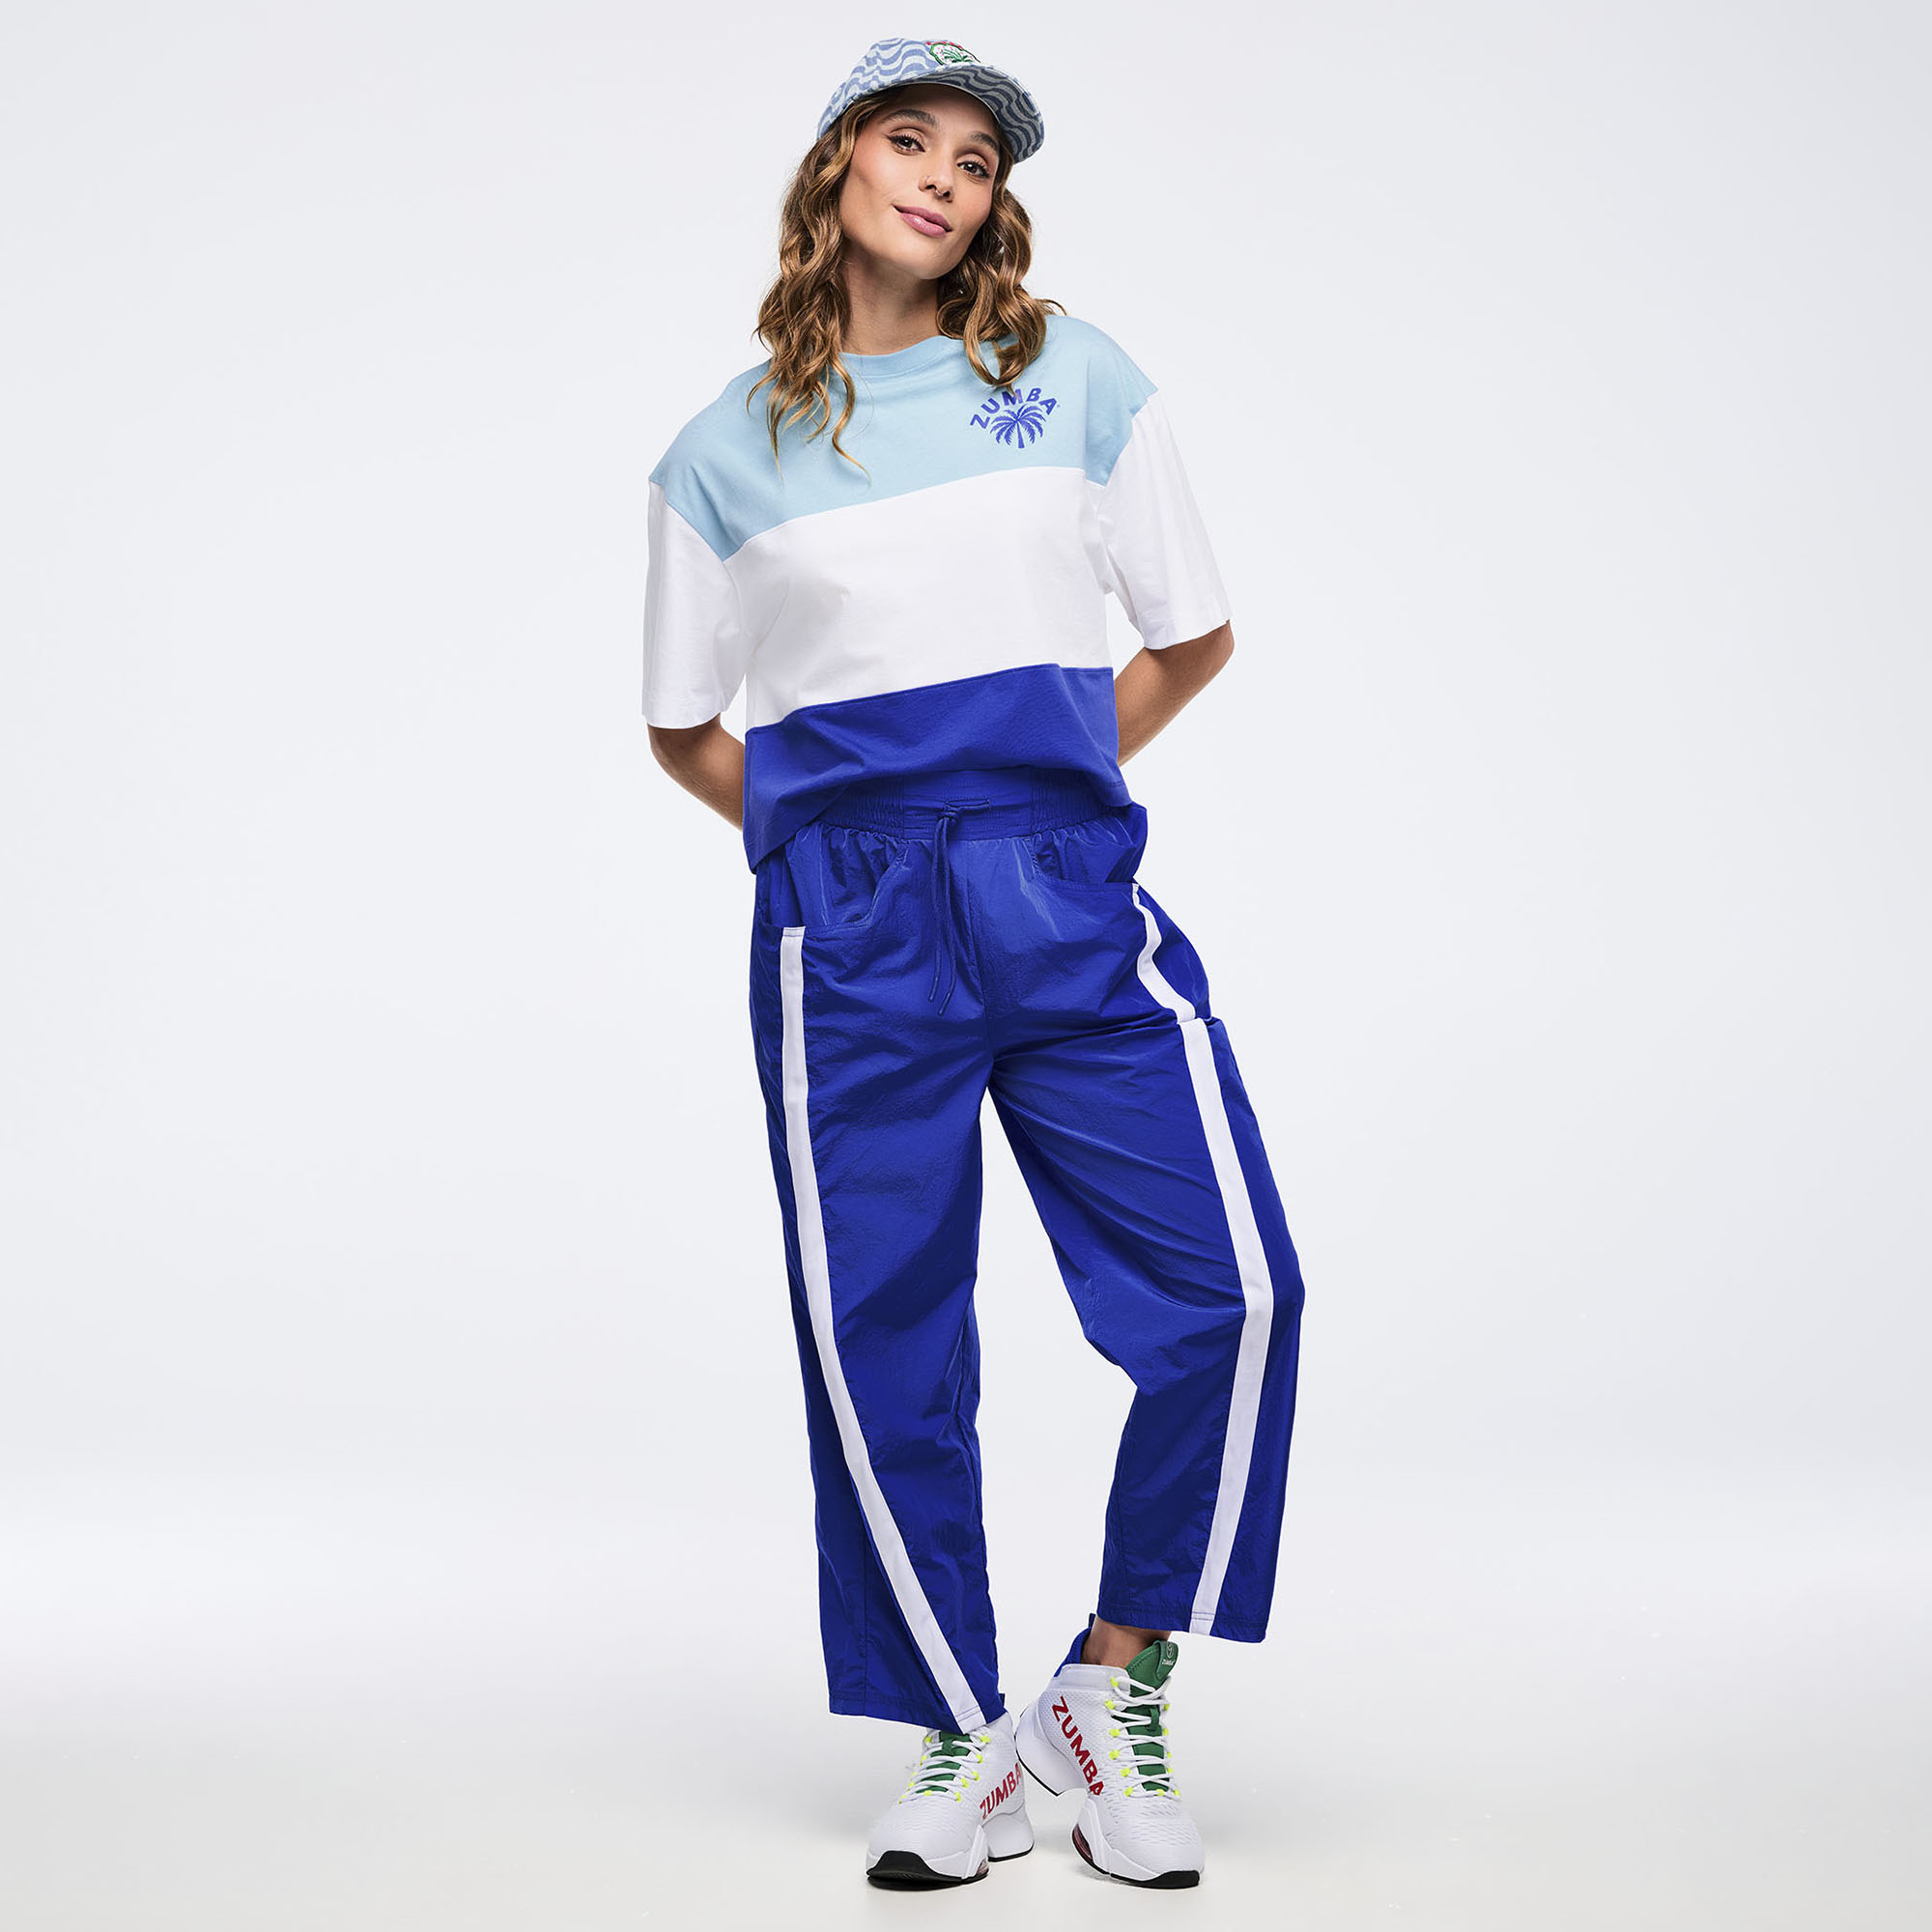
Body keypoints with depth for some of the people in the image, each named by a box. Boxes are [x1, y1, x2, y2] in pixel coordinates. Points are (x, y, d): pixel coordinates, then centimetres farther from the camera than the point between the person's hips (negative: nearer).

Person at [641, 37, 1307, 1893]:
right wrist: (841, 837, 7)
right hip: (849, 932, 0)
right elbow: (684, 722, 17)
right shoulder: (724, 452, 9)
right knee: (880, 1353, 1)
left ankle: (1112, 1687, 10)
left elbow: (1193, 632, 15)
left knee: (1229, 1288, -11)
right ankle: (961, 1742, 20)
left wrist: (1028, 797, 10)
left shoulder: (1077, 377, 10)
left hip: (1069, 896, 1)